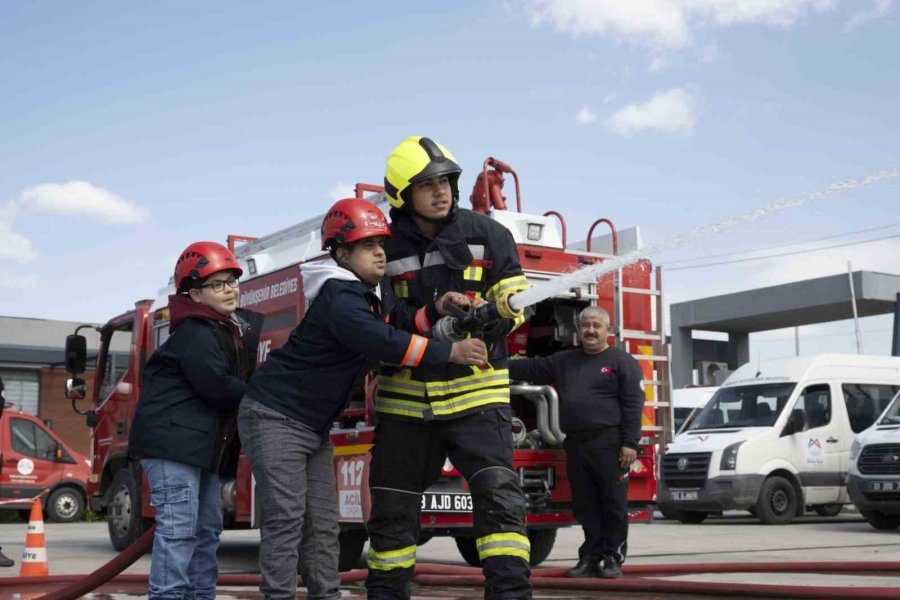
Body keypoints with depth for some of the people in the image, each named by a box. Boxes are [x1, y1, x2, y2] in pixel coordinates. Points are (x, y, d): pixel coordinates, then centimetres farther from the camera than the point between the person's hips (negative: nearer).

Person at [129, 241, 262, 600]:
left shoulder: (238, 326, 14)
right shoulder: (195, 332, -16)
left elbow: (241, 379, 19)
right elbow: (217, 386, -22)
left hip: (203, 442, 10)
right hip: (171, 438, -10)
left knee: (208, 526, 14)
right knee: (179, 526, -13)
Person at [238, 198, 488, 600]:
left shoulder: (363, 295, 10)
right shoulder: (338, 297, -22)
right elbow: (383, 343, -36)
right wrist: (451, 352, -34)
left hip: (314, 426, 9)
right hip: (274, 417, -9)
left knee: (323, 521, 7)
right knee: (286, 518, -11)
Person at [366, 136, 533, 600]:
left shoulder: (487, 235, -1)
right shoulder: (384, 248, 0)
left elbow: (514, 301, 1)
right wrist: (432, 314, -22)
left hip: (474, 391, -1)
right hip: (406, 397, 2)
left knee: (498, 492, -18)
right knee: (392, 509, 11)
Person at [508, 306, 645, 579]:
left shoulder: (622, 362, 0)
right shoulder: (564, 361, 17)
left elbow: (633, 404, -7)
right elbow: (531, 368, 20)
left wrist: (630, 443, -15)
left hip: (609, 446, -5)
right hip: (576, 445, 5)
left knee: (613, 504, -1)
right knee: (585, 505, 9)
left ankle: (613, 559, 7)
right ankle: (590, 557, 16)